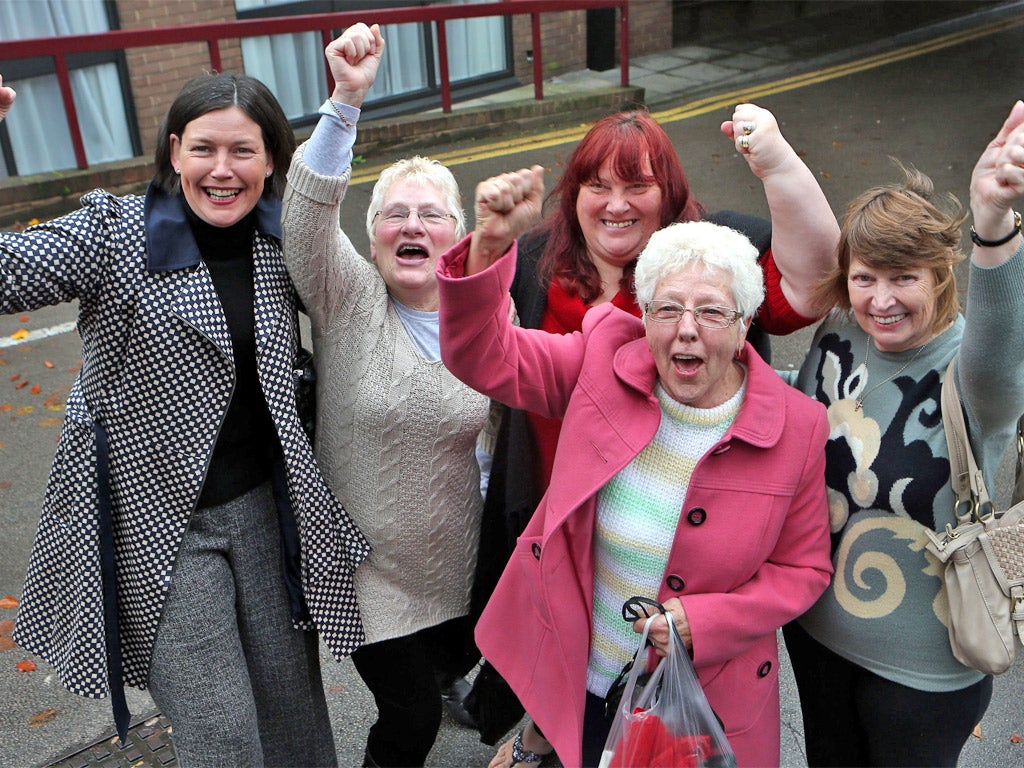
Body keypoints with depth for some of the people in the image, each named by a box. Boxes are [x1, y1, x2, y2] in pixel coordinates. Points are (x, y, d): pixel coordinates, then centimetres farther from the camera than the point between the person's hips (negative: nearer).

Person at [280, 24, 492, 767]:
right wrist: (347, 98, -44)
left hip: (458, 561, 4)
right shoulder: (348, 301, -15)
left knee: (459, 658, 27)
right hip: (368, 568, -4)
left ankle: (426, 678, 64)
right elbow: (310, 211, -33)